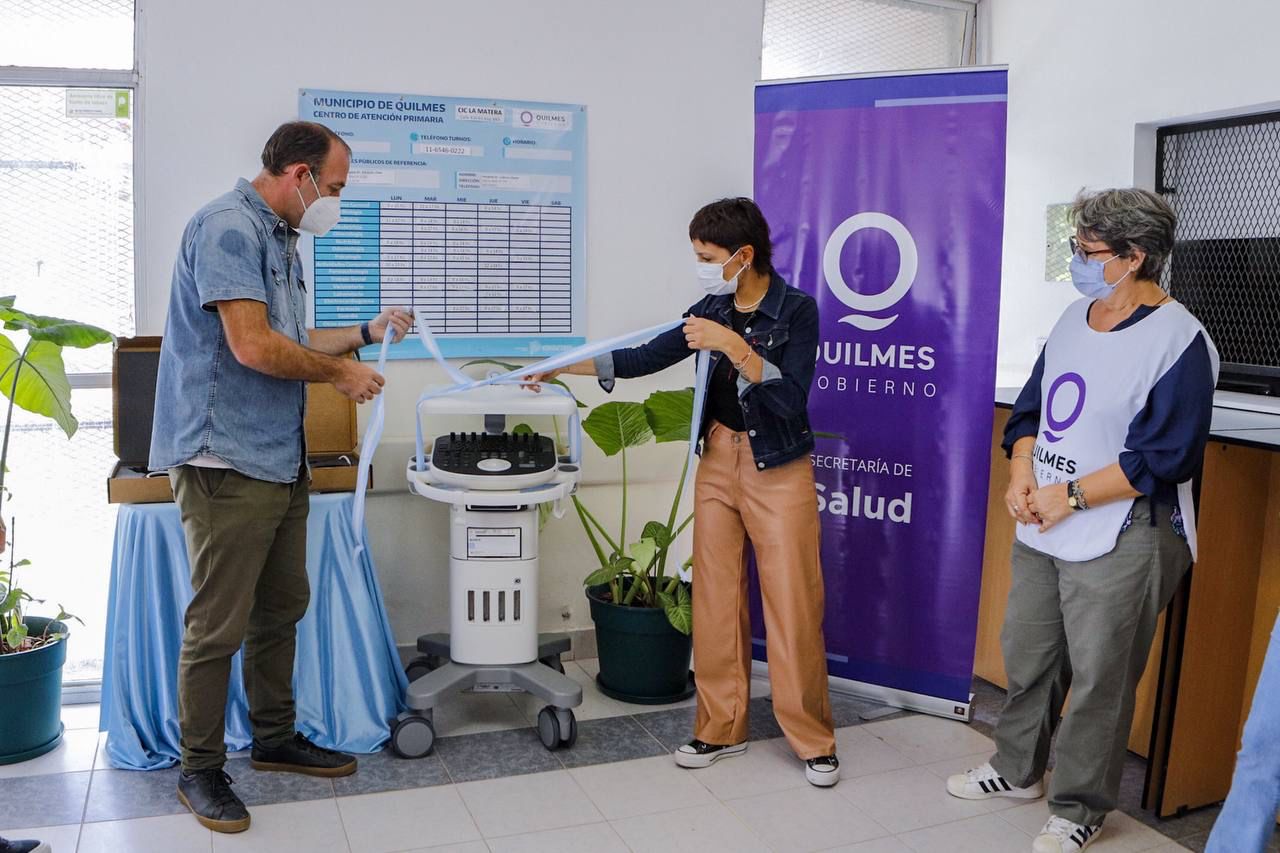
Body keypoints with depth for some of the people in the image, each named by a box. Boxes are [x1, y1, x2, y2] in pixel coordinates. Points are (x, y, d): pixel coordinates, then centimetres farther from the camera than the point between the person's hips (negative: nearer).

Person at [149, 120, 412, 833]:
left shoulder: (278, 238, 18)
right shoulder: (228, 227, -14)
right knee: (220, 626, -1)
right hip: (229, 461, -10)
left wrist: (366, 333, 17)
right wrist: (342, 373, -10)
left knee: (282, 609, 17)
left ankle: (276, 739, 31)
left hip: (281, 460, 10)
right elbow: (254, 347, -22)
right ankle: (201, 770, 14)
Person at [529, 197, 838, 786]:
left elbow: (791, 398, -19)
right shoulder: (712, 310, 4)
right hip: (719, 461, 5)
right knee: (715, 599, 7)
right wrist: (562, 365, 5)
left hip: (779, 469, -5)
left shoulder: (796, 310, -10)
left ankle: (813, 740, 12)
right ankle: (721, 728, 20)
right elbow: (642, 359, 9)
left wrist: (734, 346, -28)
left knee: (792, 605, -1)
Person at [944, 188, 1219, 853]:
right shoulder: (1074, 320, 8)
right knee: (1027, 657, 19)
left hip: (1120, 541, -7)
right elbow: (1031, 408, 15)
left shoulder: (1178, 341, -15)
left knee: (1098, 679, 4)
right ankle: (1017, 770, 39)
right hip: (1041, 529, 8)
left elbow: (1164, 456, -19)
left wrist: (1071, 496, -17)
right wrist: (1020, 474, -2)